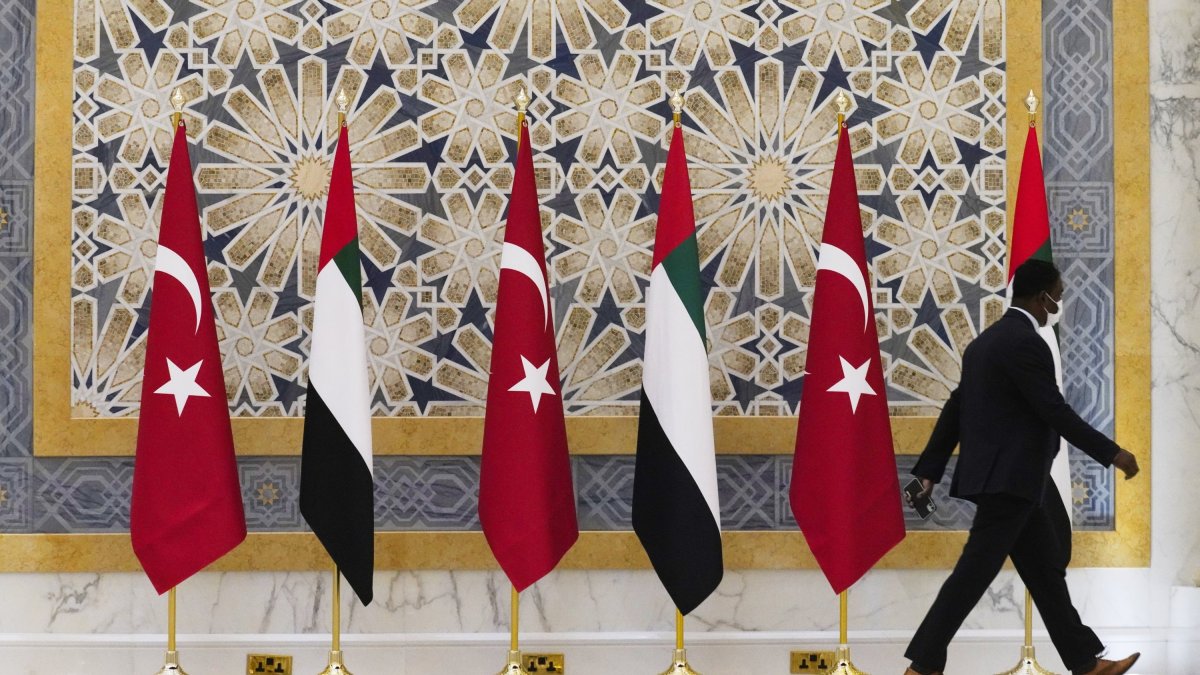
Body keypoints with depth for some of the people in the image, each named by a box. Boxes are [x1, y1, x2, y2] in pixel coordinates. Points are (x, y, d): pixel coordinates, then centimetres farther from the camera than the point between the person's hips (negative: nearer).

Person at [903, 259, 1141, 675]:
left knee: (1046, 572, 13)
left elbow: (955, 409, 14)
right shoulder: (1026, 342, -16)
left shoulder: (987, 340, 14)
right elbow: (1055, 413, -18)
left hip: (1002, 477, 10)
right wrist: (1112, 454, -11)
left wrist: (929, 471, 14)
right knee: (974, 574, -6)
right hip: (1007, 478, -10)